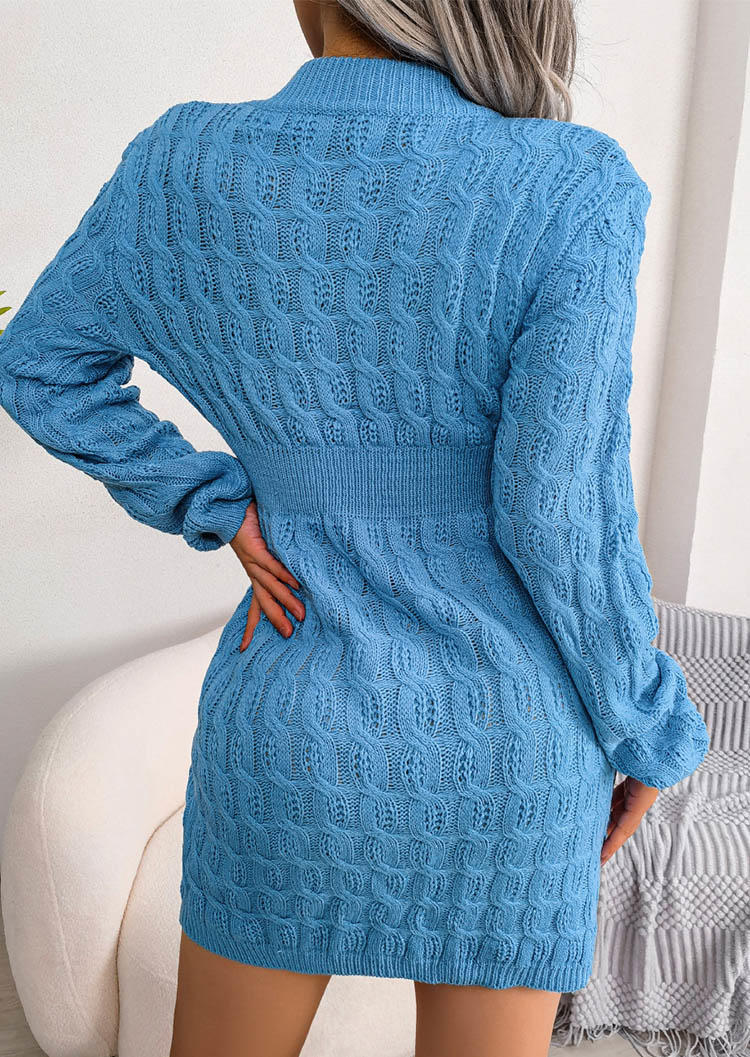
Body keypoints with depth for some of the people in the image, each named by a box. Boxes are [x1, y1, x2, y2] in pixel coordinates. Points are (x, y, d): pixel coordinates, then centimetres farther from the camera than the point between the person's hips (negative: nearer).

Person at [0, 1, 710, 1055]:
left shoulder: (184, 167, -8)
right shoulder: (571, 190, -17)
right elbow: (559, 515, -17)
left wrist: (221, 513, 2)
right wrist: (645, 732, -1)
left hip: (292, 728, 2)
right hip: (498, 748, -1)